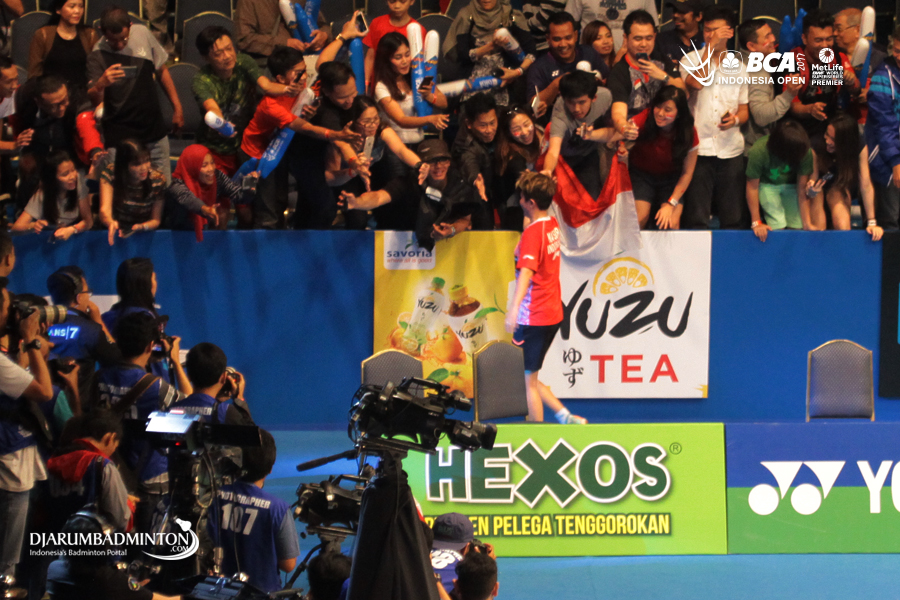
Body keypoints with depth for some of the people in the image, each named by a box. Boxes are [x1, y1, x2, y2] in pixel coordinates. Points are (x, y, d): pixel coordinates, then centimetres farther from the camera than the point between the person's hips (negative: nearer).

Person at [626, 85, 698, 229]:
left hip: (670, 178, 1)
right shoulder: (645, 119, -24)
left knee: (671, 225, -19)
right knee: (639, 221, -19)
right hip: (641, 174, -1)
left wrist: (671, 204, -15)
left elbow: (687, 173, -9)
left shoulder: (689, 133, -19)